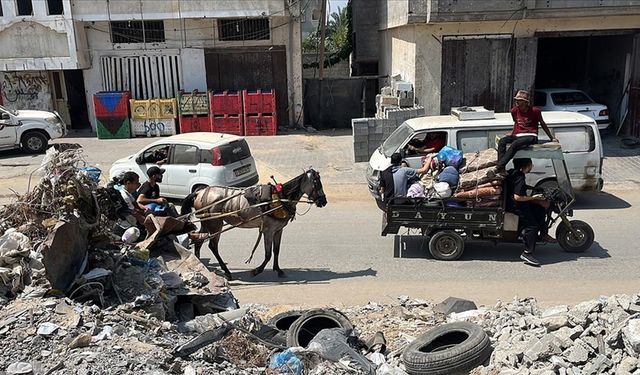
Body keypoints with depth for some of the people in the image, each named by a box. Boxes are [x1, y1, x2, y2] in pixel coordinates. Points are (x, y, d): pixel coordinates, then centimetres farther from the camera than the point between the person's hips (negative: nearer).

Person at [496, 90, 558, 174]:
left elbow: (542, 124, 11)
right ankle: (501, 169, -37)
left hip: (531, 136, -5)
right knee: (502, 141, -25)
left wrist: (552, 138, 16)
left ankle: (498, 167, -42)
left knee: (515, 144, -35)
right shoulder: (514, 111, 9)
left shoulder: (535, 111, -2)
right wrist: (511, 134, 17)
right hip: (518, 136, 5)